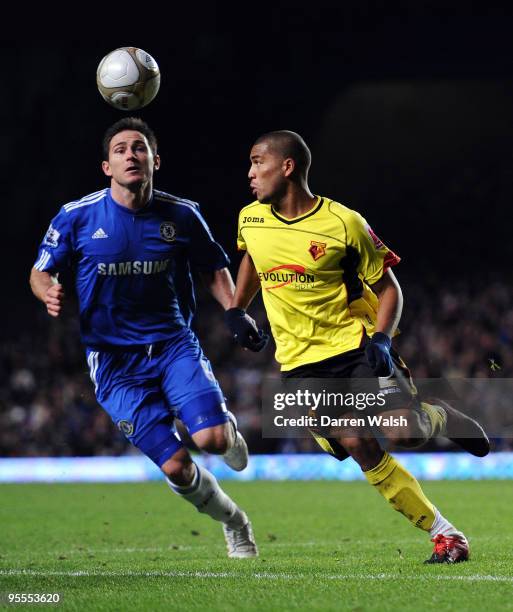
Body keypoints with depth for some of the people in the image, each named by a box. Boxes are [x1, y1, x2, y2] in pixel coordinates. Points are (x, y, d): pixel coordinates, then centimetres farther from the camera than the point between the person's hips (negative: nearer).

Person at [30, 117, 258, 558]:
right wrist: (50, 293, -17)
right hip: (114, 360, -1)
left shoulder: (182, 215, -1)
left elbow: (214, 270, 13)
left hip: (174, 343, 1)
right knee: (177, 467, -11)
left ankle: (228, 427, 18)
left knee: (212, 440, -23)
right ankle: (234, 522, 20)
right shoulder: (77, 217, -5)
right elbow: (41, 271, 6)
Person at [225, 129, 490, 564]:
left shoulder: (343, 223, -12)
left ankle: (439, 416, 18)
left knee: (401, 434, -20)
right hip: (301, 363, 3)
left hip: (356, 344, -3)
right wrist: (236, 310, 16)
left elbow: (388, 287, -3)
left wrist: (381, 339, -18)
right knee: (360, 447, -13)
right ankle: (443, 533, -3)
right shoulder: (251, 220, 2)